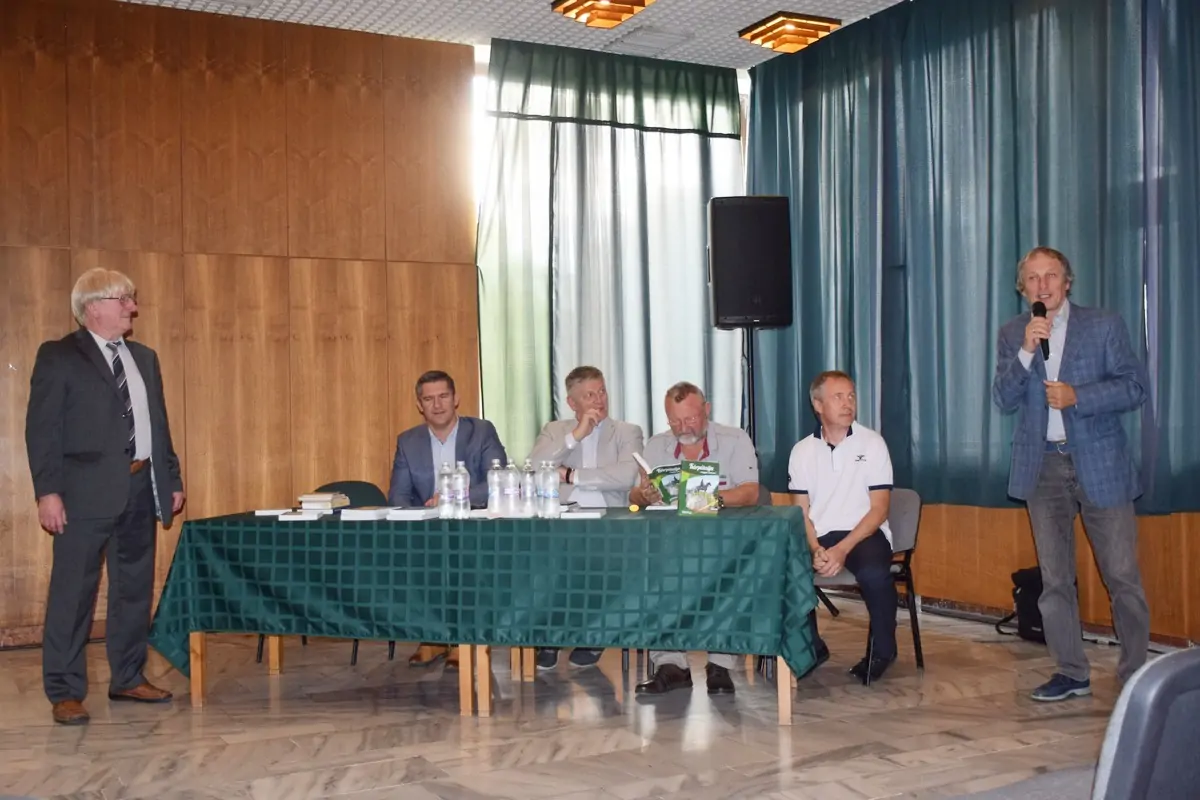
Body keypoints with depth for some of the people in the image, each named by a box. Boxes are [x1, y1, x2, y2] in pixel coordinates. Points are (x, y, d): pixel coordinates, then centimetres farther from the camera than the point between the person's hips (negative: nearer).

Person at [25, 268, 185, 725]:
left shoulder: (145, 358, 16)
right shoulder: (58, 356, -2)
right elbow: (42, 428, -7)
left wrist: (172, 479, 13)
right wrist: (47, 491, -15)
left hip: (141, 488, 6)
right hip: (88, 491, -6)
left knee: (136, 588, 12)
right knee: (73, 591, -2)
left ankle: (128, 679, 23)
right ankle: (65, 692, 5)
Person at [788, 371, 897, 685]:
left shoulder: (872, 443, -1)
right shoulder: (802, 450, 7)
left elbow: (879, 509, -5)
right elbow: (801, 512, 6)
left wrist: (843, 549, -18)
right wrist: (816, 549, -14)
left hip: (865, 532, -2)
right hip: (820, 536, 3)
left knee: (874, 573, -35)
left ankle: (881, 650, -5)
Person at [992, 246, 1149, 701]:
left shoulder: (1104, 326, 0)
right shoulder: (1012, 334, 6)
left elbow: (1134, 387, -4)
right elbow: (1004, 401, -2)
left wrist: (1077, 396, -17)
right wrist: (1026, 351, -16)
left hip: (1100, 463, -2)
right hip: (1043, 465, 3)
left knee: (1122, 576, -1)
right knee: (1055, 579, 8)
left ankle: (1136, 675, 11)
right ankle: (1071, 673, 18)